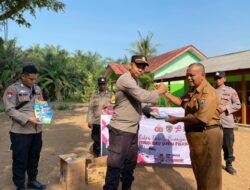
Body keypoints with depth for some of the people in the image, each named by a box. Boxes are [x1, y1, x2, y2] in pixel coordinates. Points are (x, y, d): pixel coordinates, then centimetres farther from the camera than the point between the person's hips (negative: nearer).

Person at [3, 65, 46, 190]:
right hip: (21, 131, -5)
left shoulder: (37, 89, 10)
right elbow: (10, 110, -14)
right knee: (20, 159, 6)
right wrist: (28, 119, -22)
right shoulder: (12, 89, -8)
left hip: (37, 130, 6)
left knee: (34, 157, 17)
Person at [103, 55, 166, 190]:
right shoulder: (125, 79, -17)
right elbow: (142, 96, -27)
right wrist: (158, 91, -13)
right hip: (121, 130, -9)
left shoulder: (136, 81, 14)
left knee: (130, 164, 20)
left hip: (133, 129, 10)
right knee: (115, 165, -1)